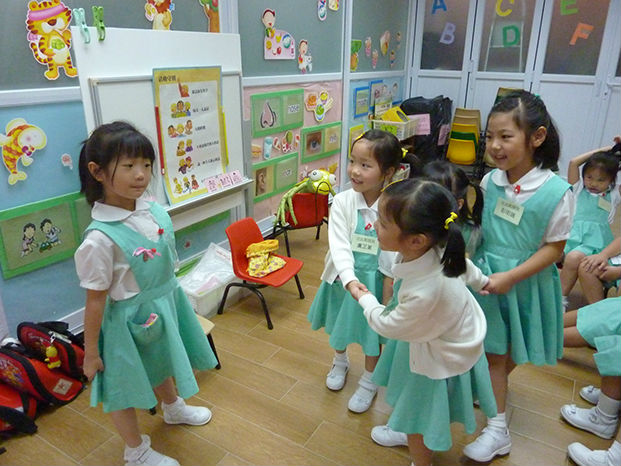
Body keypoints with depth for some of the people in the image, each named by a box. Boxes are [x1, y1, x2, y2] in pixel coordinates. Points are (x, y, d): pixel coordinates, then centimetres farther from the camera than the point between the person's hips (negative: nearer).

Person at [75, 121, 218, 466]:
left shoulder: (155, 212, -10)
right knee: (123, 388, 18)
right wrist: (90, 352, -11)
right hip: (130, 321, -6)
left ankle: (173, 408, 61)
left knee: (161, 365, 32)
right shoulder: (100, 238, -29)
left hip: (165, 308, 7)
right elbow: (95, 300, -21)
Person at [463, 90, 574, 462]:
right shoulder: (490, 181, -8)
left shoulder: (556, 192, -19)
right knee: (492, 350, 11)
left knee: (511, 351, 17)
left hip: (525, 282, -3)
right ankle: (498, 430, 27)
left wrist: (509, 277, -20)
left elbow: (554, 249, -14)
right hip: (487, 277, 3)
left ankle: (494, 387, 48)